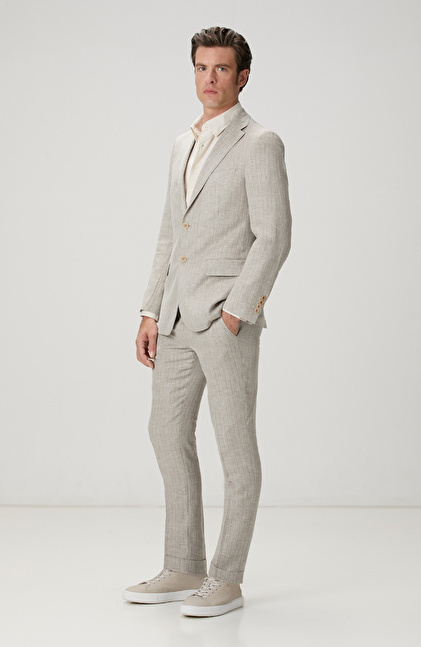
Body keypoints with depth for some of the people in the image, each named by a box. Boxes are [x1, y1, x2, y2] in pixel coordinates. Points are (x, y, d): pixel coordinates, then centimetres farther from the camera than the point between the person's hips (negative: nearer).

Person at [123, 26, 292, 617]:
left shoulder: (259, 144, -7)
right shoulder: (185, 145, 17)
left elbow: (274, 237, -13)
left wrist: (233, 313, -17)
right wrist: (151, 314, 12)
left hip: (228, 318, -8)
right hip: (177, 318, 8)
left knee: (235, 447, 0)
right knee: (169, 434, 12)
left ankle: (227, 580, 8)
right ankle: (183, 570, 22)